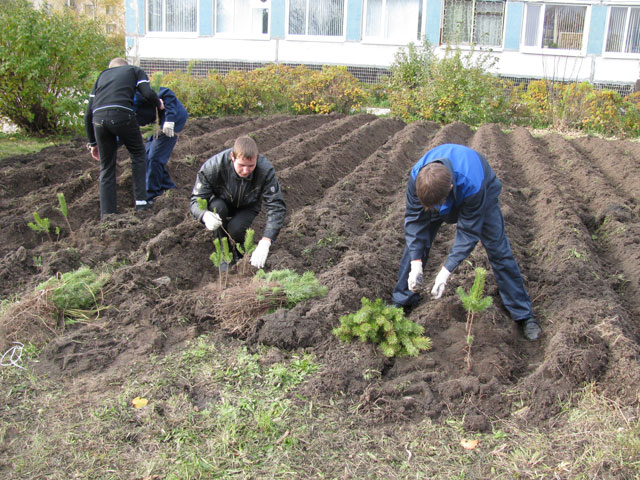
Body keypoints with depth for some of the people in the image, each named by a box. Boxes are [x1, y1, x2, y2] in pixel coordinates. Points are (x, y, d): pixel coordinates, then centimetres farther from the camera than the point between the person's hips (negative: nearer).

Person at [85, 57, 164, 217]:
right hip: (122, 114, -3)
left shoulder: (102, 75, 33)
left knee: (106, 167, 13)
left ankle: (107, 215, 11)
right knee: (138, 155, 20)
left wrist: (92, 143, 31)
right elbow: (148, 93, 4)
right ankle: (141, 201, 13)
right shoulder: (135, 70, 25)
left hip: (99, 118, 3)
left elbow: (88, 113, 26)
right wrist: (159, 104, 26)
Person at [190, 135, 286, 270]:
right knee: (217, 207, -34)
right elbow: (196, 200, -25)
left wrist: (265, 243, -45)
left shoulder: (265, 169, -33)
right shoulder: (212, 167, -33)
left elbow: (277, 207, -33)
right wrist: (205, 216, -51)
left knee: (235, 229, -31)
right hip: (221, 202, 1)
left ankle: (239, 252, 6)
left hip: (247, 207, 0)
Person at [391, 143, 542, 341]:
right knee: (414, 245, -5)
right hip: (437, 192, 3)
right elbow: (414, 219, -25)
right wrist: (416, 263, -32)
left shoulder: (472, 185, -46)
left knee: (499, 251, -3)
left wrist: (446, 271, -38)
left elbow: (468, 232, -34)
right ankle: (402, 302, 13)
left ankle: (523, 315, 10)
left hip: (483, 194, -3)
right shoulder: (416, 177, -37)